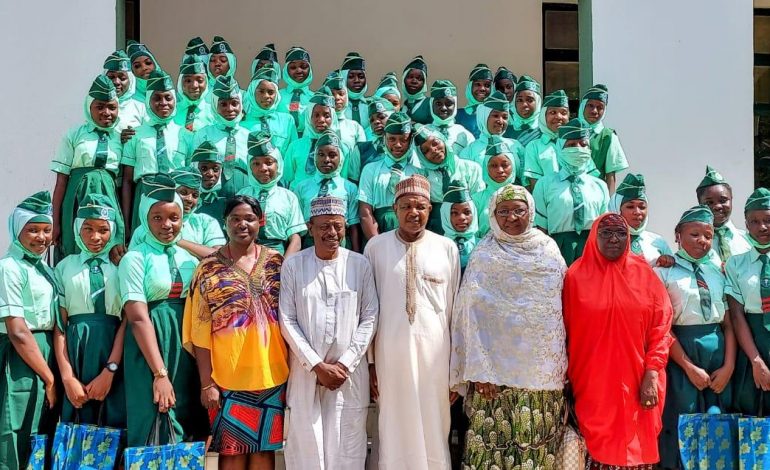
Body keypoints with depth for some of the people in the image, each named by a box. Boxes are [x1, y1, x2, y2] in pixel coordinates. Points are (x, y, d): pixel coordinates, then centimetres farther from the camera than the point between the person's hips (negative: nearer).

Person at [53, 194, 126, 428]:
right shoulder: (65, 266, 9)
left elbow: (127, 321, -2)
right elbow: (59, 324, 3)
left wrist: (109, 371, -11)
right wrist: (67, 377, -6)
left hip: (113, 353, -1)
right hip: (75, 353, 1)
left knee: (114, 429, 0)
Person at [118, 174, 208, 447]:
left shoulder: (190, 259, 12)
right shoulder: (135, 258, -5)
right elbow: (138, 318, -13)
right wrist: (160, 373, -20)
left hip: (187, 351, 5)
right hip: (149, 345, -5)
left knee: (188, 433, 8)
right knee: (155, 435, -3)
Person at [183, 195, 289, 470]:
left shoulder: (276, 262, 4)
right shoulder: (209, 268, -1)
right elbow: (201, 332, -2)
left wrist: (292, 368, 3)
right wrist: (206, 382, -6)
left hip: (271, 374, 2)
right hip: (227, 376, -2)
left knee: (265, 446, 10)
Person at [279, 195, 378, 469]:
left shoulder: (360, 265, 2)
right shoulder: (293, 265, 0)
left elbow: (370, 317, 1)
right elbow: (287, 321, -2)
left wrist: (345, 364, -6)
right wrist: (317, 365, -8)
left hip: (350, 372, 0)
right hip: (306, 371, 0)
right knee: (306, 446, 4)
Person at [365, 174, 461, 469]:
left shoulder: (447, 248, 1)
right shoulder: (376, 247, 0)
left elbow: (454, 309, 5)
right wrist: (368, 361, 1)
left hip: (435, 353, 0)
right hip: (390, 352, 0)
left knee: (434, 431, 9)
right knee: (395, 430, 9)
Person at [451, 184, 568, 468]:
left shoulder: (549, 250, 10)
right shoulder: (484, 256, 0)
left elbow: (565, 308, 13)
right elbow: (471, 316, -5)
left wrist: (563, 365, 9)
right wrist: (479, 370, -13)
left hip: (544, 372, 3)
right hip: (498, 371, -3)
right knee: (495, 445, -2)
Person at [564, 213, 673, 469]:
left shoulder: (644, 274, 3)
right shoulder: (576, 276, 1)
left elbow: (660, 327, 1)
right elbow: (566, 331, 3)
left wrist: (652, 375, -7)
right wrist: (567, 378, 2)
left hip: (637, 383, 1)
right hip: (593, 383, -1)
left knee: (636, 447, 5)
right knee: (598, 448, 0)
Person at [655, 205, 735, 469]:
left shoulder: (717, 274, 11)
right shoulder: (664, 271, -3)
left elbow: (729, 323, 8)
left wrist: (728, 367, -4)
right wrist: (689, 367, -11)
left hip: (718, 351, 5)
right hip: (680, 352, -4)